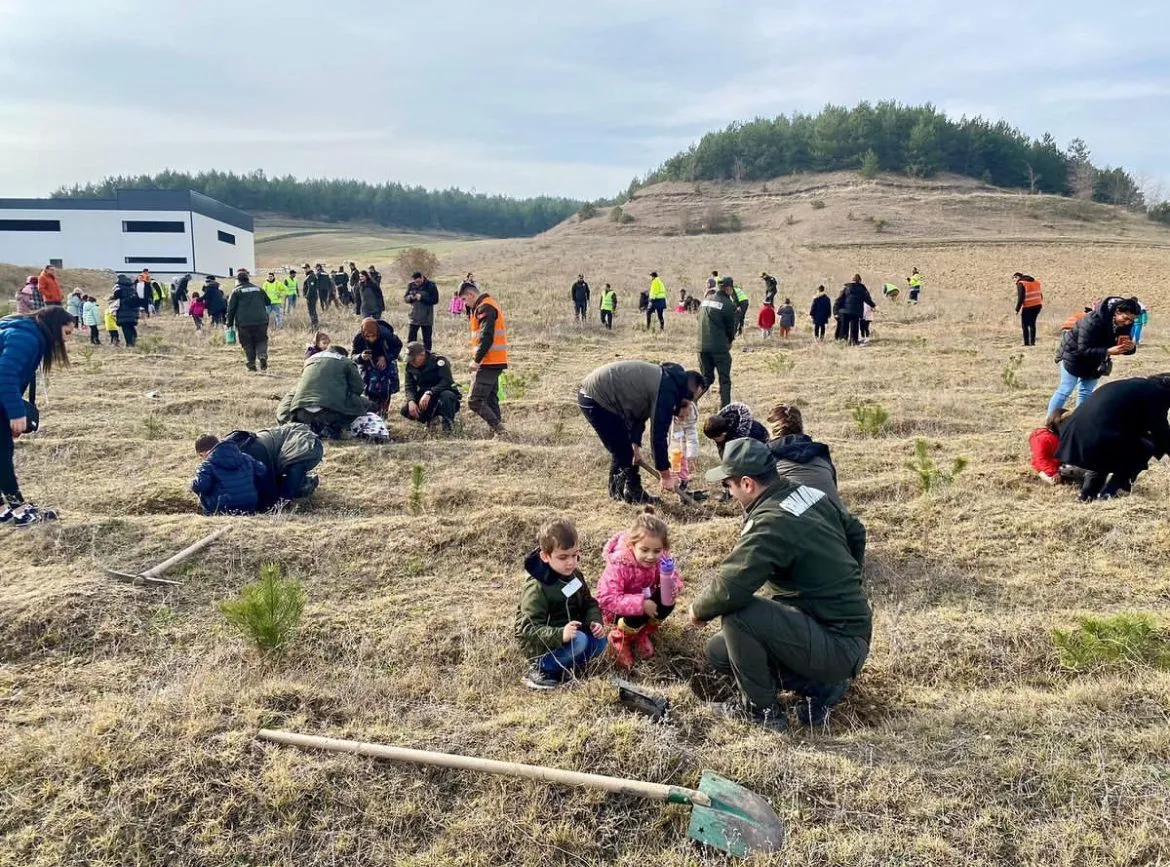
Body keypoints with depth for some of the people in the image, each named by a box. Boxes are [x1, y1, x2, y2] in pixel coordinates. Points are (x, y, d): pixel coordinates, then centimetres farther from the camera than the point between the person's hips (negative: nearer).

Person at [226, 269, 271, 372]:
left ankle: (251, 364, 2)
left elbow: (231, 308, 1)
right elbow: (268, 301, 20)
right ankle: (262, 356, -16)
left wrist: (230, 323, 7)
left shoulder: (236, 291, 2)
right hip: (261, 321, 2)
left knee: (248, 344, 8)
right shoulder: (258, 289, 11)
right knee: (261, 341, 10)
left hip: (244, 323, -2)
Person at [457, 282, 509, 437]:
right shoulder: (491, 304, 17)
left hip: (488, 362, -10)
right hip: (496, 361, 10)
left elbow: (486, 337, -22)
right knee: (491, 399, 15)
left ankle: (498, 428, -11)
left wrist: (476, 360, -19)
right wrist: (471, 309, 7)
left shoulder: (485, 307, -14)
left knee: (475, 401, -10)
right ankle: (497, 429, 16)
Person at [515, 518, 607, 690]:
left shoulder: (574, 575, -1)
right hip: (540, 646, -7)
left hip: (567, 634, 8)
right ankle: (540, 670, -16)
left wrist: (595, 621, -11)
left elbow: (589, 603, 10)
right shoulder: (535, 588, -25)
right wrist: (560, 635, -42)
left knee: (599, 641, -11)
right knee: (579, 641, -29)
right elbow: (529, 630, -28)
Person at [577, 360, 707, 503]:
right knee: (625, 451, -3)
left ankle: (617, 491, 30)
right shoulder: (666, 392, -18)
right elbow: (658, 435, -16)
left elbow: (638, 414, 19)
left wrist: (636, 445, 10)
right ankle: (634, 494, 10)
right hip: (596, 400, -10)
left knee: (621, 450, 20)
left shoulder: (663, 379, 13)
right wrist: (666, 476, -9)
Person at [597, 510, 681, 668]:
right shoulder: (619, 563, -34)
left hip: (644, 599, 5)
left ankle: (643, 633, 5)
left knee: (668, 604, -22)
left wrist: (668, 576, -39)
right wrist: (641, 604, -43)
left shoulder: (661, 558, -19)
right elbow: (607, 599, -38)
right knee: (637, 615, -34)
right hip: (616, 610, -5)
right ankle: (619, 637, 0)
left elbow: (673, 592, -15)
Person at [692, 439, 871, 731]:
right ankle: (821, 686, 11)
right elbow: (855, 533, 19)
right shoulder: (810, 494, 2)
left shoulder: (770, 523, -25)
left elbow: (729, 589, -32)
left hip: (838, 648, -9)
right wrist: (842, 587, 31)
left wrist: (699, 609, -9)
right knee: (718, 651, 9)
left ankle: (762, 709, -3)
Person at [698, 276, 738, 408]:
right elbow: (731, 326, -1)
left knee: (707, 378, 17)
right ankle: (725, 408, 4)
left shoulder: (706, 300, 11)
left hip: (702, 346, 6)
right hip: (720, 347, -6)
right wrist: (730, 341, 20)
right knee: (724, 379, 6)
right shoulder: (728, 304, -8)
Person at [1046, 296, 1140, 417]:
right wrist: (1108, 351, -45)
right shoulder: (1093, 321, -36)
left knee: (1086, 392, 8)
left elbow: (1122, 347, -5)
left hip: (1094, 360, 6)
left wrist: (1130, 347, -30)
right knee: (1065, 390, -5)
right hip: (1074, 354, -6)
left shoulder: (1125, 324, -15)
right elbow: (1083, 350, -35)